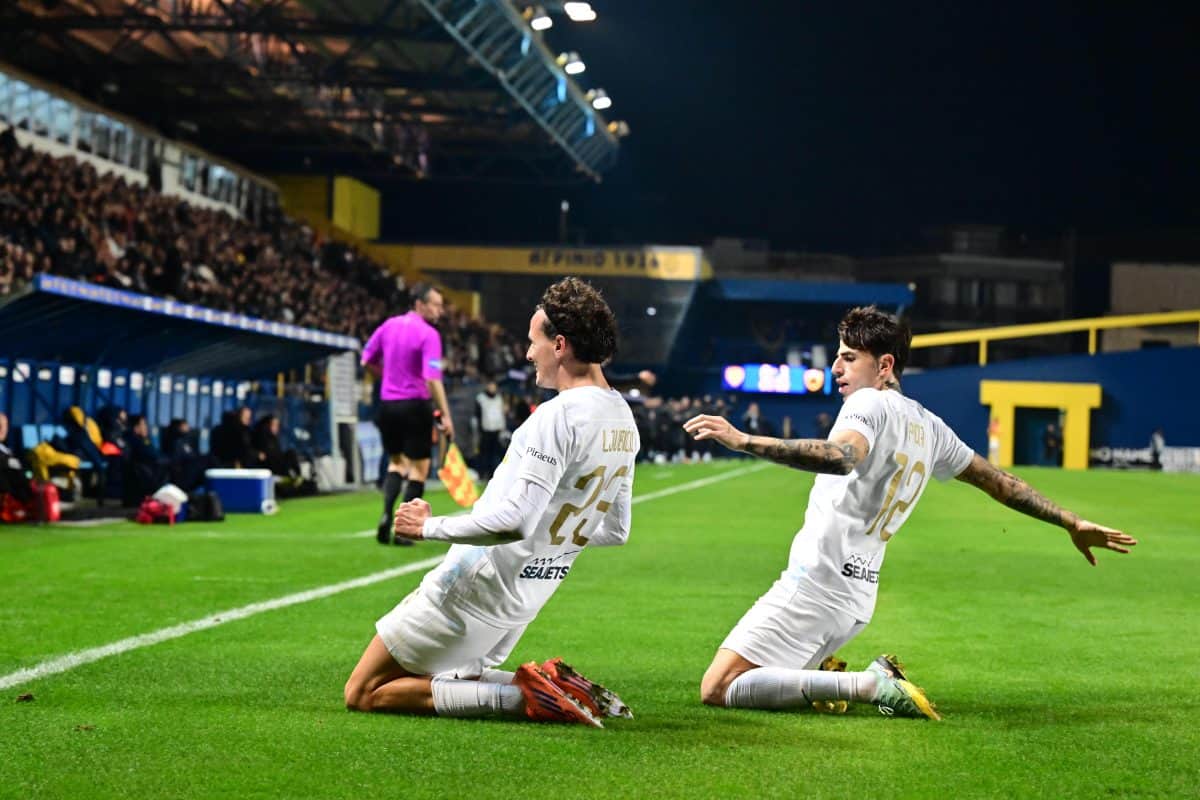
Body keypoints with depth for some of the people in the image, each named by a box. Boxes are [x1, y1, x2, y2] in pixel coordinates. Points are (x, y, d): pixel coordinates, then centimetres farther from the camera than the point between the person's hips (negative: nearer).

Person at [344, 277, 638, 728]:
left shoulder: (557, 416, -22)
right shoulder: (623, 420, 6)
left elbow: (513, 521, -29)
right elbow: (616, 531, 15)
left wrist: (430, 527, -17)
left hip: (475, 585, -9)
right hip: (527, 597, 9)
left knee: (363, 695, 0)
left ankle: (524, 696, -11)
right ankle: (559, 690, 5)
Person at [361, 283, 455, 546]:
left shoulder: (389, 325, 5)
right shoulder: (428, 334, -14)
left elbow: (367, 361, 13)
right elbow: (432, 379, -22)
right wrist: (445, 415, -20)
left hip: (387, 404, 6)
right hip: (414, 404, -6)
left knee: (396, 463, 21)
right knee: (419, 468, 6)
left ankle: (386, 514, -1)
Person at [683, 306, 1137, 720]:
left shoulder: (869, 404, -9)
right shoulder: (929, 427, 16)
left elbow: (841, 456, -31)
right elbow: (997, 482, 23)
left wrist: (742, 440, -36)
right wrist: (1072, 523, 34)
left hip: (815, 584, -9)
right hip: (857, 598, 9)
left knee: (717, 690, -13)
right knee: (747, 682, 23)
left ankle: (869, 685, -17)